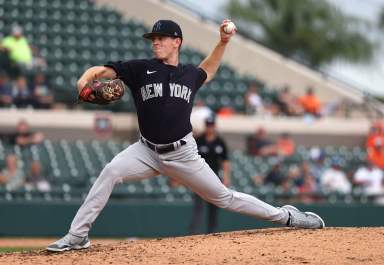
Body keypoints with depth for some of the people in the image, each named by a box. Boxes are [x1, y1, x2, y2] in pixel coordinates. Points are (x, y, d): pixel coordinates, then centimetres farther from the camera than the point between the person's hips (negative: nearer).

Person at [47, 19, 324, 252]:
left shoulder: (190, 73, 6)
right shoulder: (142, 68, -2)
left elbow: (208, 70, 31)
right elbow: (104, 70, -13)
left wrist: (223, 41, 19)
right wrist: (87, 77, -35)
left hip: (183, 154, 1)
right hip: (148, 151, -1)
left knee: (224, 197, 6)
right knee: (111, 172, -27)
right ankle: (77, 236, -21)